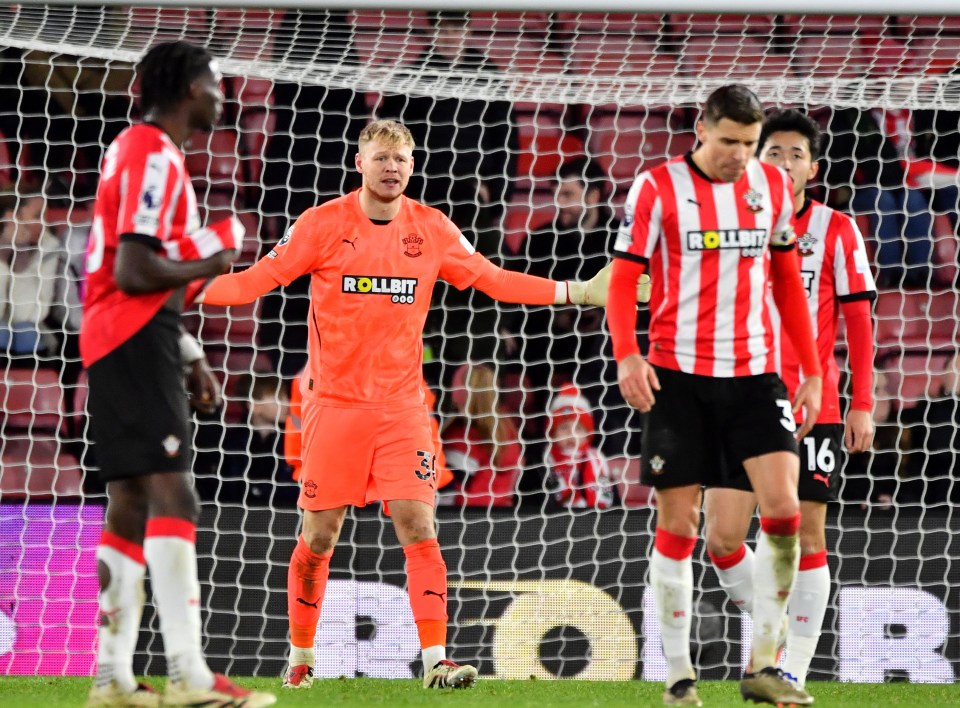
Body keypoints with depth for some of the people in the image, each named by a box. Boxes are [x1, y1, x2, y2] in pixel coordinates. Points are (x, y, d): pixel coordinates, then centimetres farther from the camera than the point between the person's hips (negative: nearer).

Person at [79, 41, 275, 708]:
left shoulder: (139, 150, 20)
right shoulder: (155, 158, -12)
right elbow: (135, 271, -21)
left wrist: (190, 357, 25)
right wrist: (209, 264, -7)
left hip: (116, 348, 11)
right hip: (135, 345, -11)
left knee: (130, 506, 9)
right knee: (172, 497, -15)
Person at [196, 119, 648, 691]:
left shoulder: (433, 229, 3)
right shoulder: (323, 224, -4)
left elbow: (493, 279, 12)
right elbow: (260, 278, -3)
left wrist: (576, 292, 8)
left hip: (402, 404, 1)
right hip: (335, 403, -1)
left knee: (420, 528, -11)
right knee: (318, 539, 3)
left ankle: (436, 660, -12)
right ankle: (301, 657, 20)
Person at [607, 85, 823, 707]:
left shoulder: (772, 184, 7)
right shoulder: (658, 188, -5)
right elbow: (624, 277, -6)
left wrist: (812, 371, 12)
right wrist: (627, 354, -22)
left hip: (755, 374, 3)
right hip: (679, 375, -3)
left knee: (783, 508, -11)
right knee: (678, 523, 1)